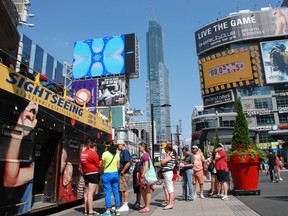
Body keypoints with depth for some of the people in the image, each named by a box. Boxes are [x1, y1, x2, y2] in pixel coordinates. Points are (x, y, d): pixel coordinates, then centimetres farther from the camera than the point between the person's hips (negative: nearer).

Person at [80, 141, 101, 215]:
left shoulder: (82, 153, 10)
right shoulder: (93, 153, -12)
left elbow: (82, 163, 15)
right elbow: (98, 165, -7)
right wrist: (101, 163, 12)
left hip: (86, 174, 8)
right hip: (93, 174, -8)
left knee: (86, 192, 13)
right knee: (91, 192, -8)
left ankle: (86, 210, 21)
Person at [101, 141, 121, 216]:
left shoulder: (105, 154, -8)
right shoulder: (117, 154, 6)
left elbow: (102, 166, -5)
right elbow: (118, 166, 8)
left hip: (107, 174, -5)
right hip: (115, 174, 5)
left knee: (108, 193, 1)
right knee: (116, 192, 10)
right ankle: (117, 210, 17)